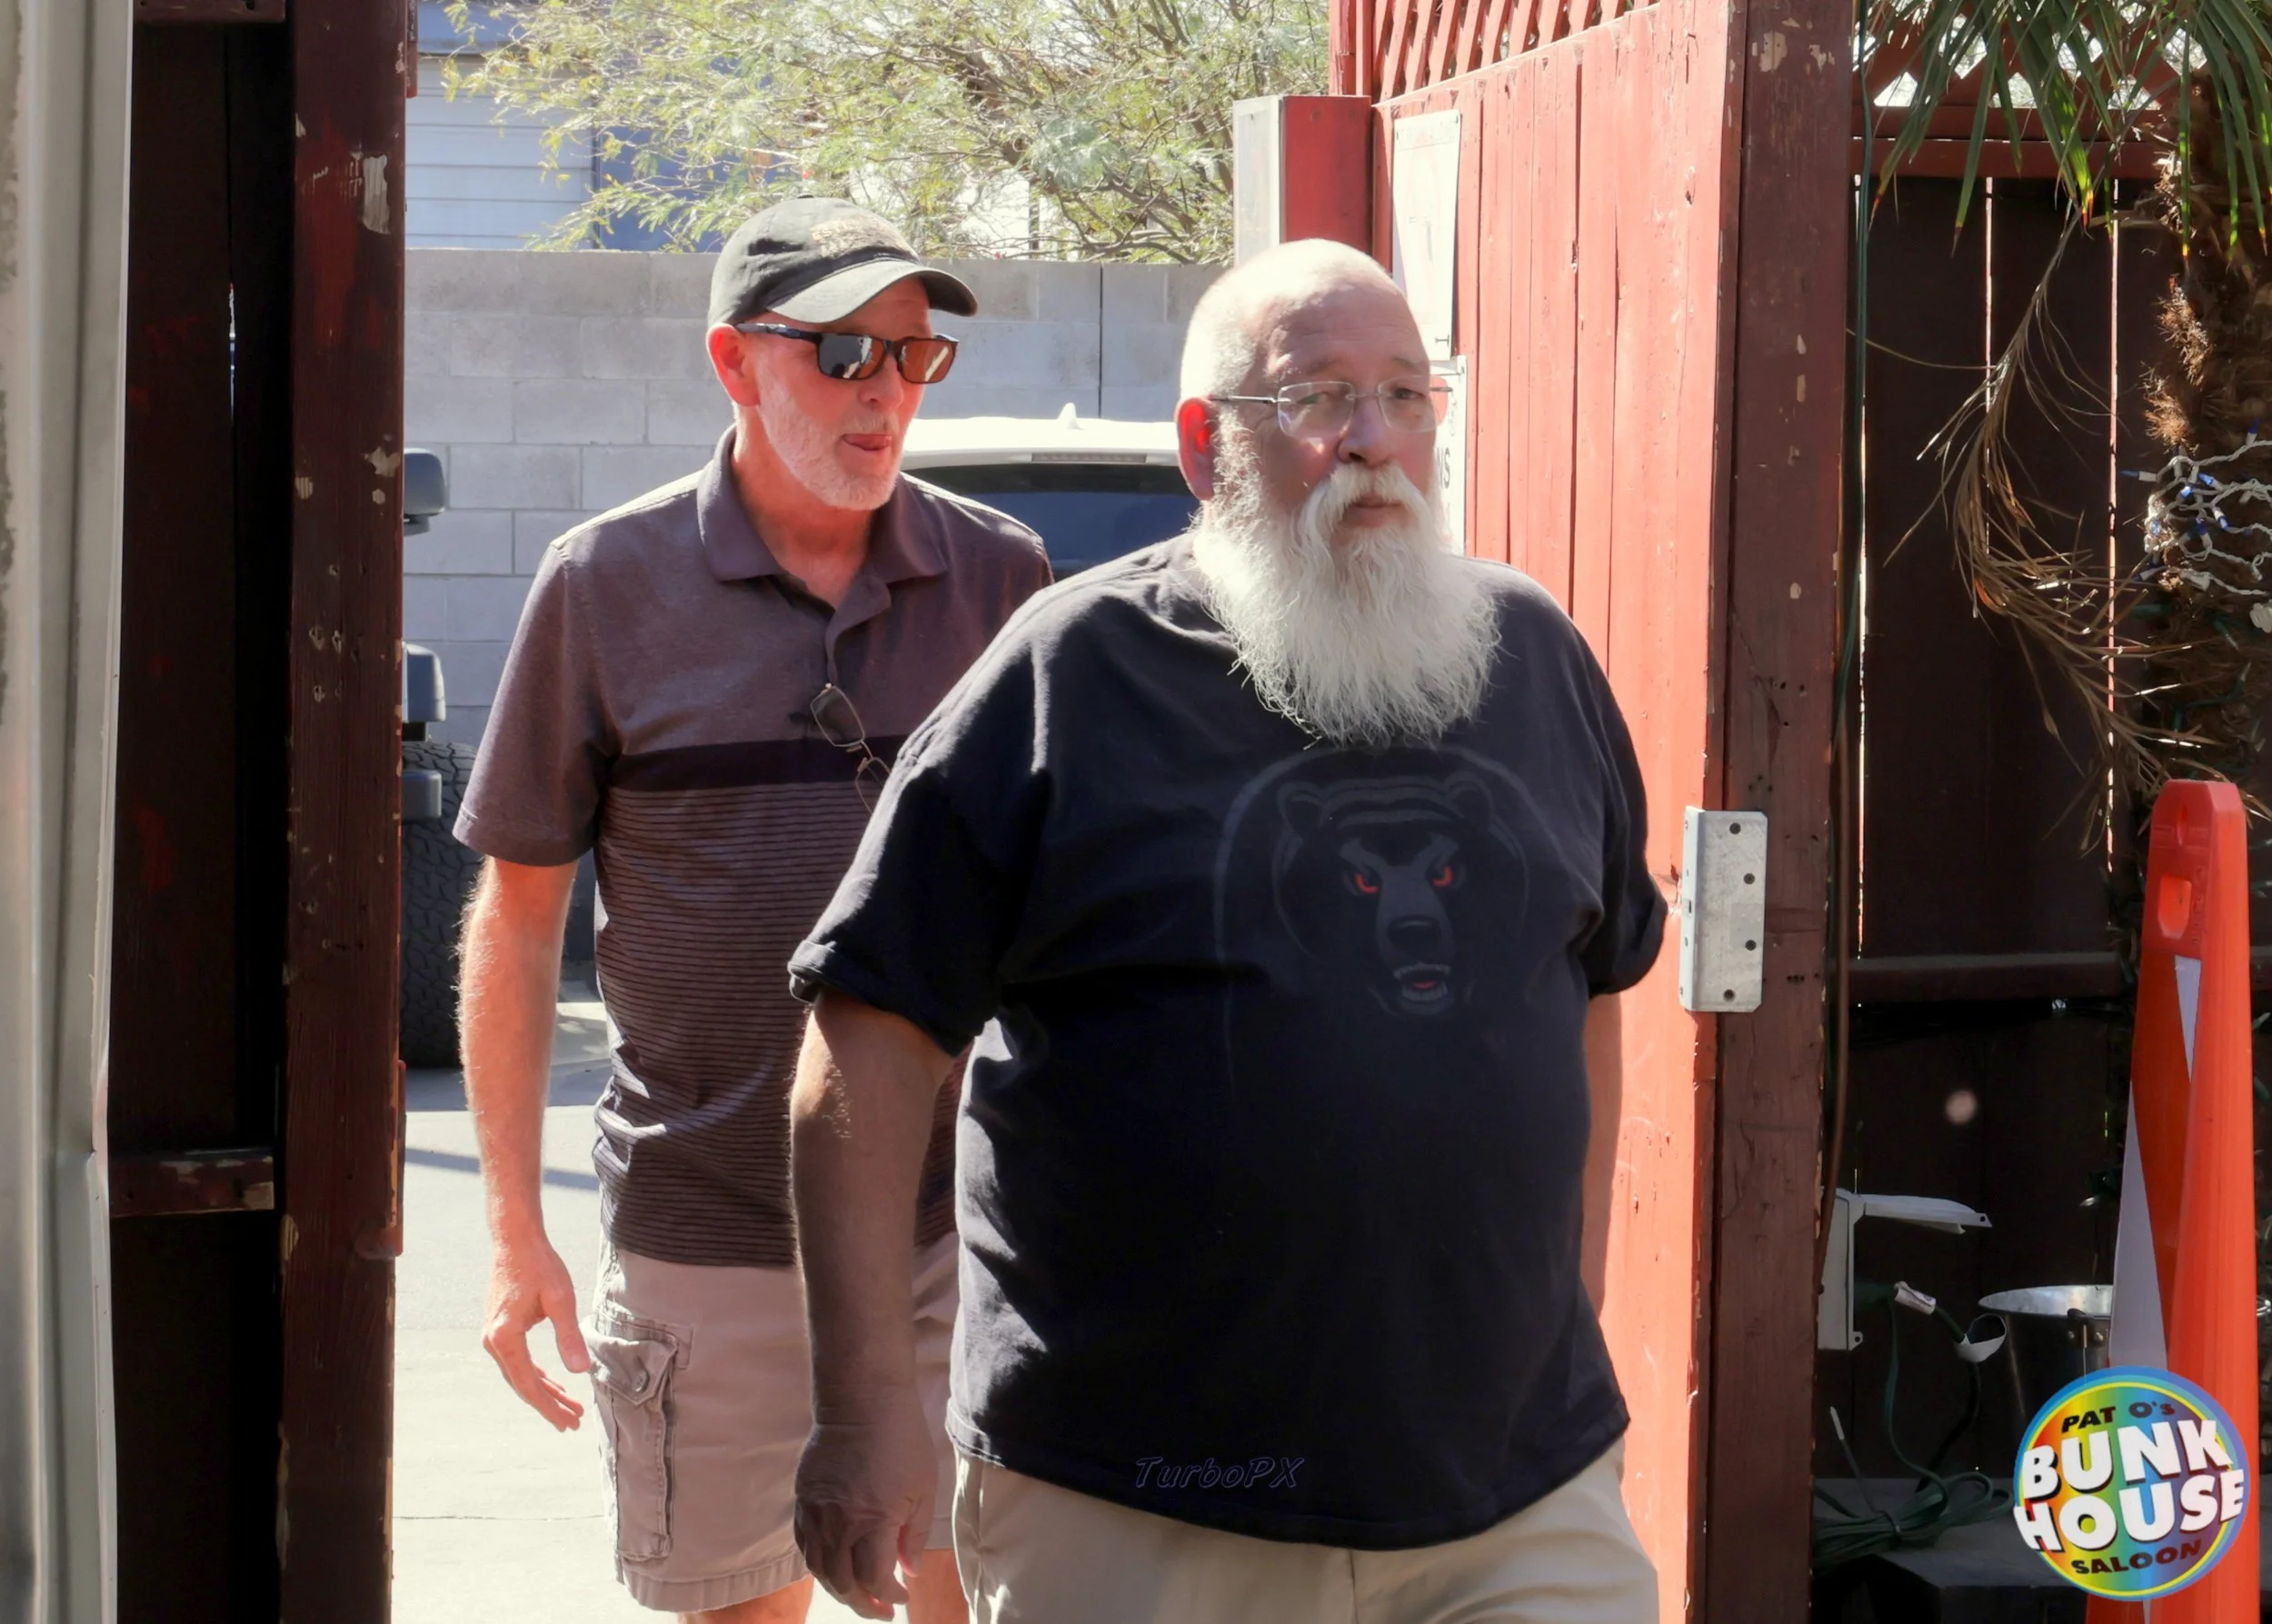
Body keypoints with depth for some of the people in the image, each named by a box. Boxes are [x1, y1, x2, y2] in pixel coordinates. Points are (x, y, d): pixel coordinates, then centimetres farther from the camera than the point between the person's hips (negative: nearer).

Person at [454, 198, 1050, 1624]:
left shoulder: (1001, 576, 4)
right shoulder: (608, 585, -1)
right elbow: (519, 914, 3)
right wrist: (515, 1225, -1)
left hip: (962, 1229, 1)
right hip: (709, 1235, -1)